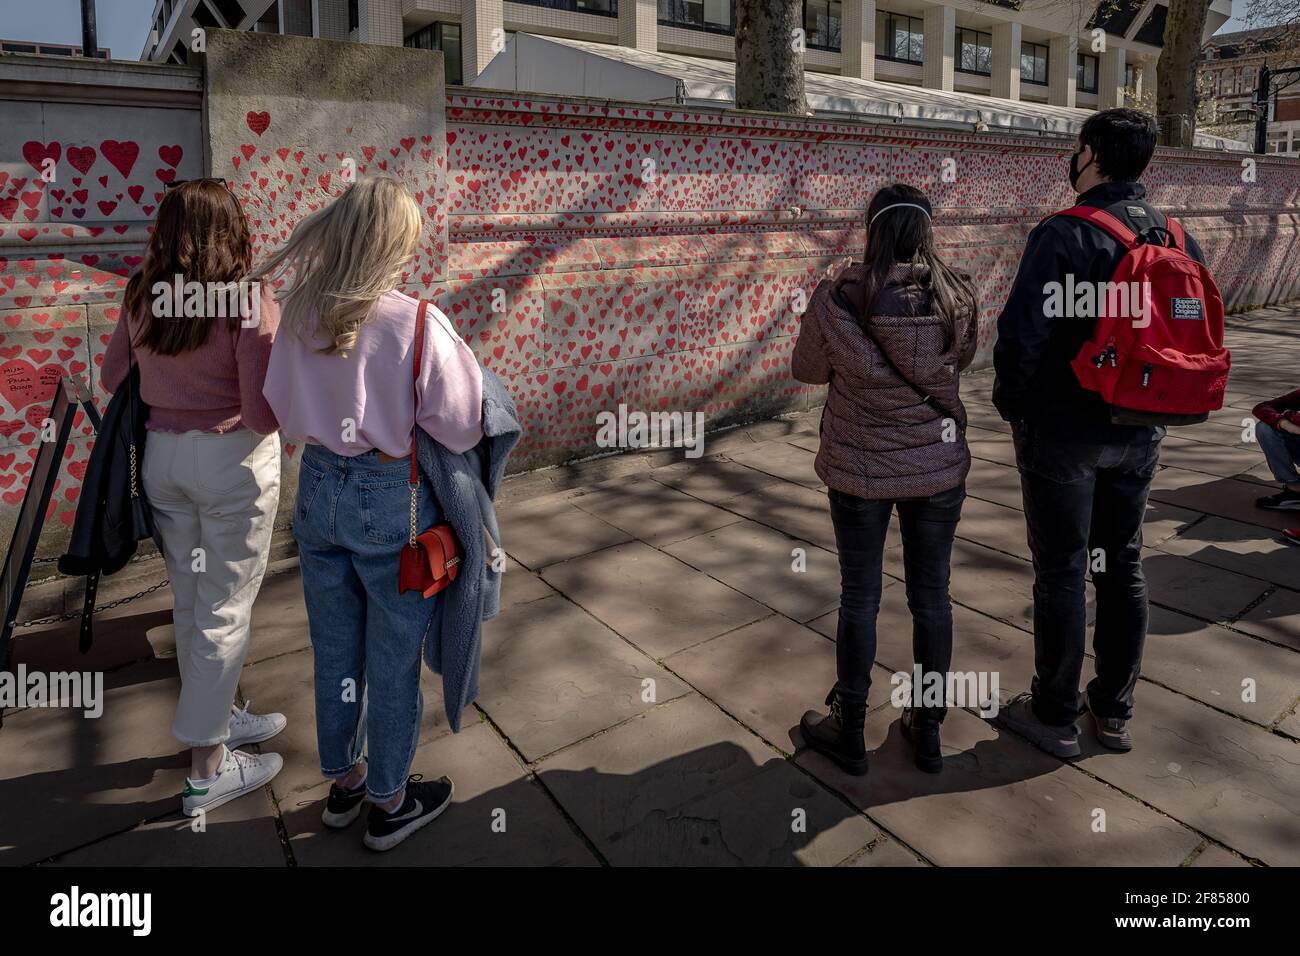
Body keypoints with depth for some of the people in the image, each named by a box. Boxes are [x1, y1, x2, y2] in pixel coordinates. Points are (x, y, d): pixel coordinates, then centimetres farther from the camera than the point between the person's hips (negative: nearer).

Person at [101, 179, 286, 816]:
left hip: (162, 455, 6)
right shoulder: (247, 302, -17)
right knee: (225, 612, 5)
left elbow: (111, 379, 12)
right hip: (233, 461, -6)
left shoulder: (142, 297, 1)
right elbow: (263, 413, -21)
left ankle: (217, 715, 39)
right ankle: (208, 769, 16)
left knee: (190, 603, 19)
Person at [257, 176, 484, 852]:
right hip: (393, 502, -5)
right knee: (393, 661, 12)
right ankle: (389, 802, 31)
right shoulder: (418, 323, -21)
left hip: (319, 489, 5)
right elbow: (461, 428, -16)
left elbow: (281, 409, 5)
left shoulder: (299, 312, -5)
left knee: (334, 650, 20)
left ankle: (342, 781, 41)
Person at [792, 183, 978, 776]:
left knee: (859, 599, 11)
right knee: (932, 597, 14)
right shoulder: (956, 298, -8)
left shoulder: (837, 298, -14)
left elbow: (806, 369, -1)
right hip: (939, 468, 2)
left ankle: (848, 732, 27)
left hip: (860, 471, -2)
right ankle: (928, 731, 29)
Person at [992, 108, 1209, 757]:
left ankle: (1054, 717, 19)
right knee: (1123, 566, 17)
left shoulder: (1064, 234, -17)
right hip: (1139, 435, 7)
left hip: (1062, 433, -6)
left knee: (1061, 574, 5)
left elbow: (1022, 335, -23)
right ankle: (1114, 710, 30)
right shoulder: (1178, 239, 5)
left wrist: (1012, 404, -7)